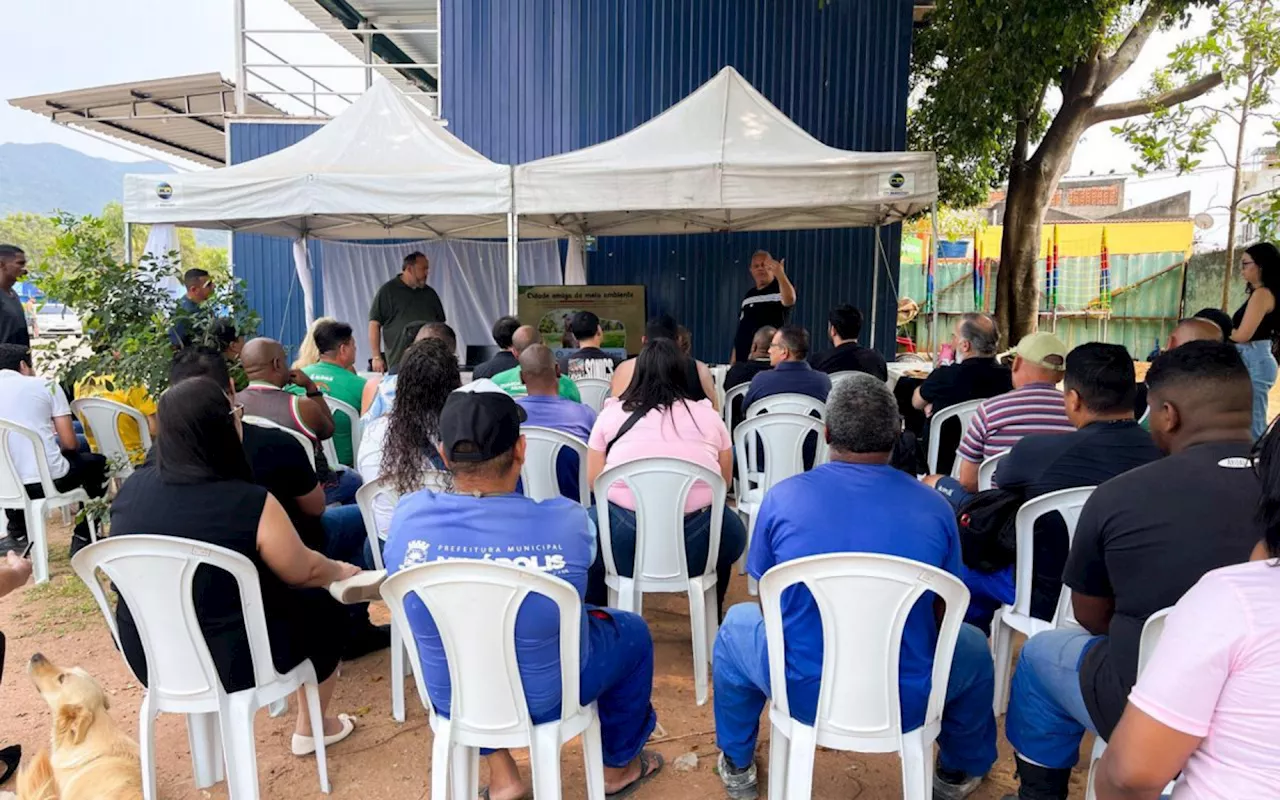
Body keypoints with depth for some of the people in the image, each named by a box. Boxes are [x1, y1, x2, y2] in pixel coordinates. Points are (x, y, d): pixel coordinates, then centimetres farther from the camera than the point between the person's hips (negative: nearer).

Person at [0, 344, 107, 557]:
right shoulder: (46, 385, 2)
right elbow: (70, 444, -1)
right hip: (49, 479, -4)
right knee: (98, 462, 26)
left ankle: (18, 535, 35)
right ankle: (83, 538, 22)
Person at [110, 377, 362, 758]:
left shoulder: (132, 487, -7)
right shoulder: (249, 502, -25)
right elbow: (305, 573, -9)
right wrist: (339, 571, 12)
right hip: (229, 662, -6)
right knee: (321, 605, 17)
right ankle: (311, 729, 29)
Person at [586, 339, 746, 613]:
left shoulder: (611, 413, 7)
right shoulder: (708, 415, 9)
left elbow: (593, 480, 11)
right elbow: (725, 480, 19)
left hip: (623, 550, 0)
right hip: (695, 550, 1)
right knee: (731, 526, 31)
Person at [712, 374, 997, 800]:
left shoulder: (782, 497, -9)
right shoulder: (934, 507, -6)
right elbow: (942, 615, 8)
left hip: (802, 695, 0)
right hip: (908, 703, 1)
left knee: (737, 625, 30)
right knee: (973, 646, 32)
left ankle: (737, 766, 44)